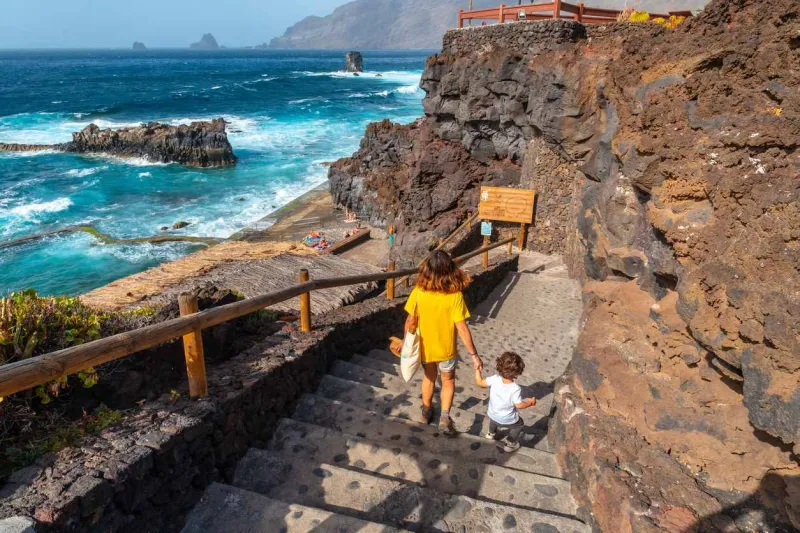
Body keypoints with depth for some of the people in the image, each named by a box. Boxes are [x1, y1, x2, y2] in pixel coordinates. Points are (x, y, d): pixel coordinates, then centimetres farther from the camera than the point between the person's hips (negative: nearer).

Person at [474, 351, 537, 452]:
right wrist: (530, 402, -6)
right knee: (519, 425, 28)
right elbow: (519, 405, -23)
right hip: (508, 420, -4)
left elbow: (480, 382, -15)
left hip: (492, 415, 4)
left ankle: (492, 433, 62)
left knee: (493, 421, 40)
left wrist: (477, 369, -3)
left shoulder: (495, 379, -25)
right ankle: (509, 444, 33)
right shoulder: (515, 389, -33)